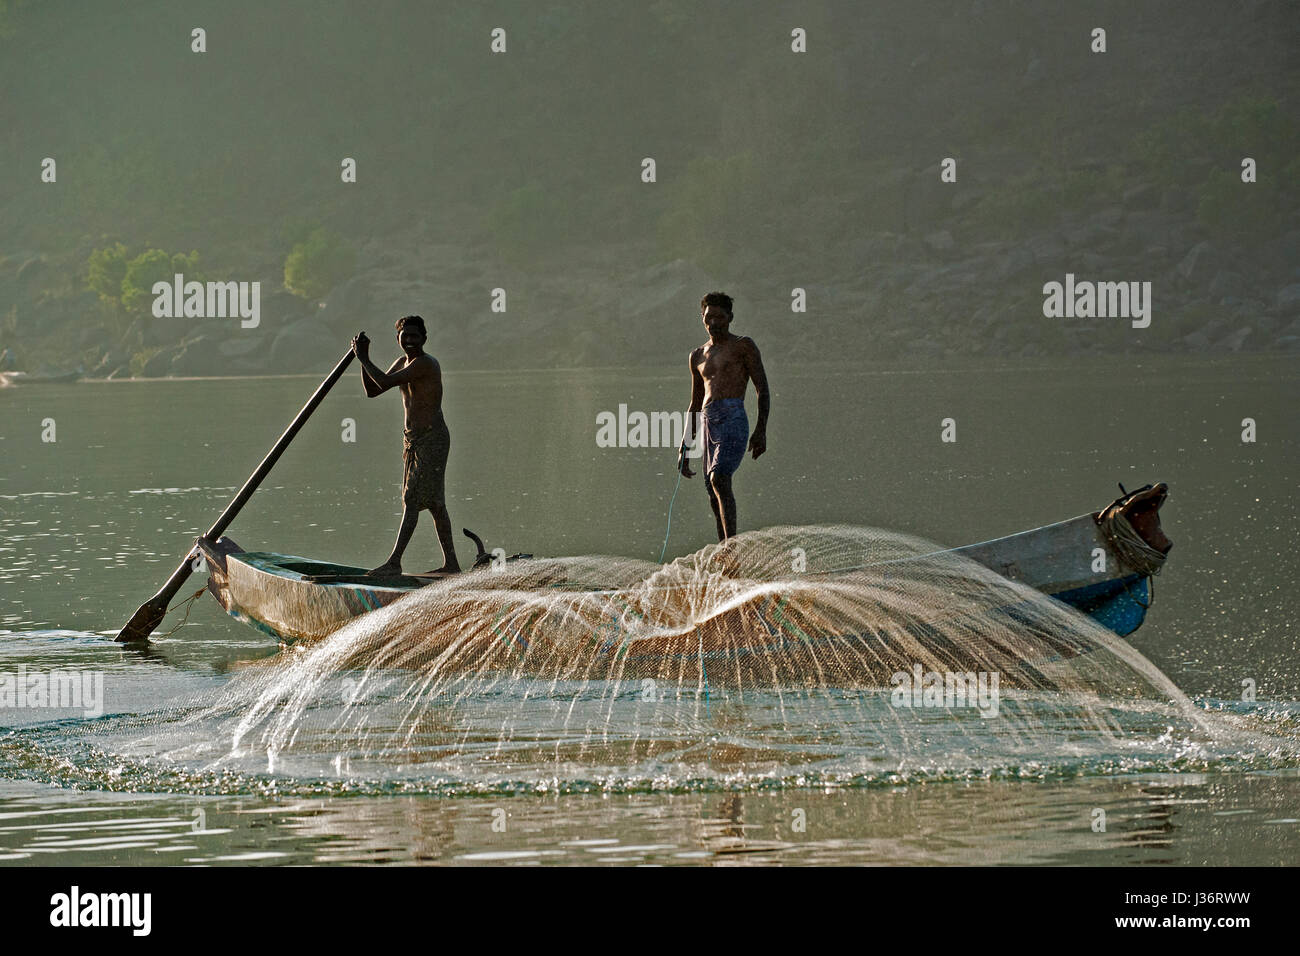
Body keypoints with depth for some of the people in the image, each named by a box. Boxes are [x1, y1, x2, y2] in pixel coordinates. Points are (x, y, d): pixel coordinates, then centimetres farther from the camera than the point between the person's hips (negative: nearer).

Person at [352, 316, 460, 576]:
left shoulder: (425, 364, -17)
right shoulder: (403, 363, 13)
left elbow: (385, 382, -25)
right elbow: (372, 391, 16)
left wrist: (363, 358, -11)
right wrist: (363, 359, 3)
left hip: (432, 438, -10)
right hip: (412, 438, 10)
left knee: (412, 500, -13)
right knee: (434, 503, 12)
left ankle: (394, 562, -17)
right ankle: (450, 563, 17)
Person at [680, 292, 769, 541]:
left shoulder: (743, 345, 6)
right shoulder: (698, 356, 24)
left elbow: (762, 389, -1)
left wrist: (761, 429, -13)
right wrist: (684, 449, 24)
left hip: (733, 418, -7)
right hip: (708, 423, 7)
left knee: (719, 478, -27)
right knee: (715, 498, 2)